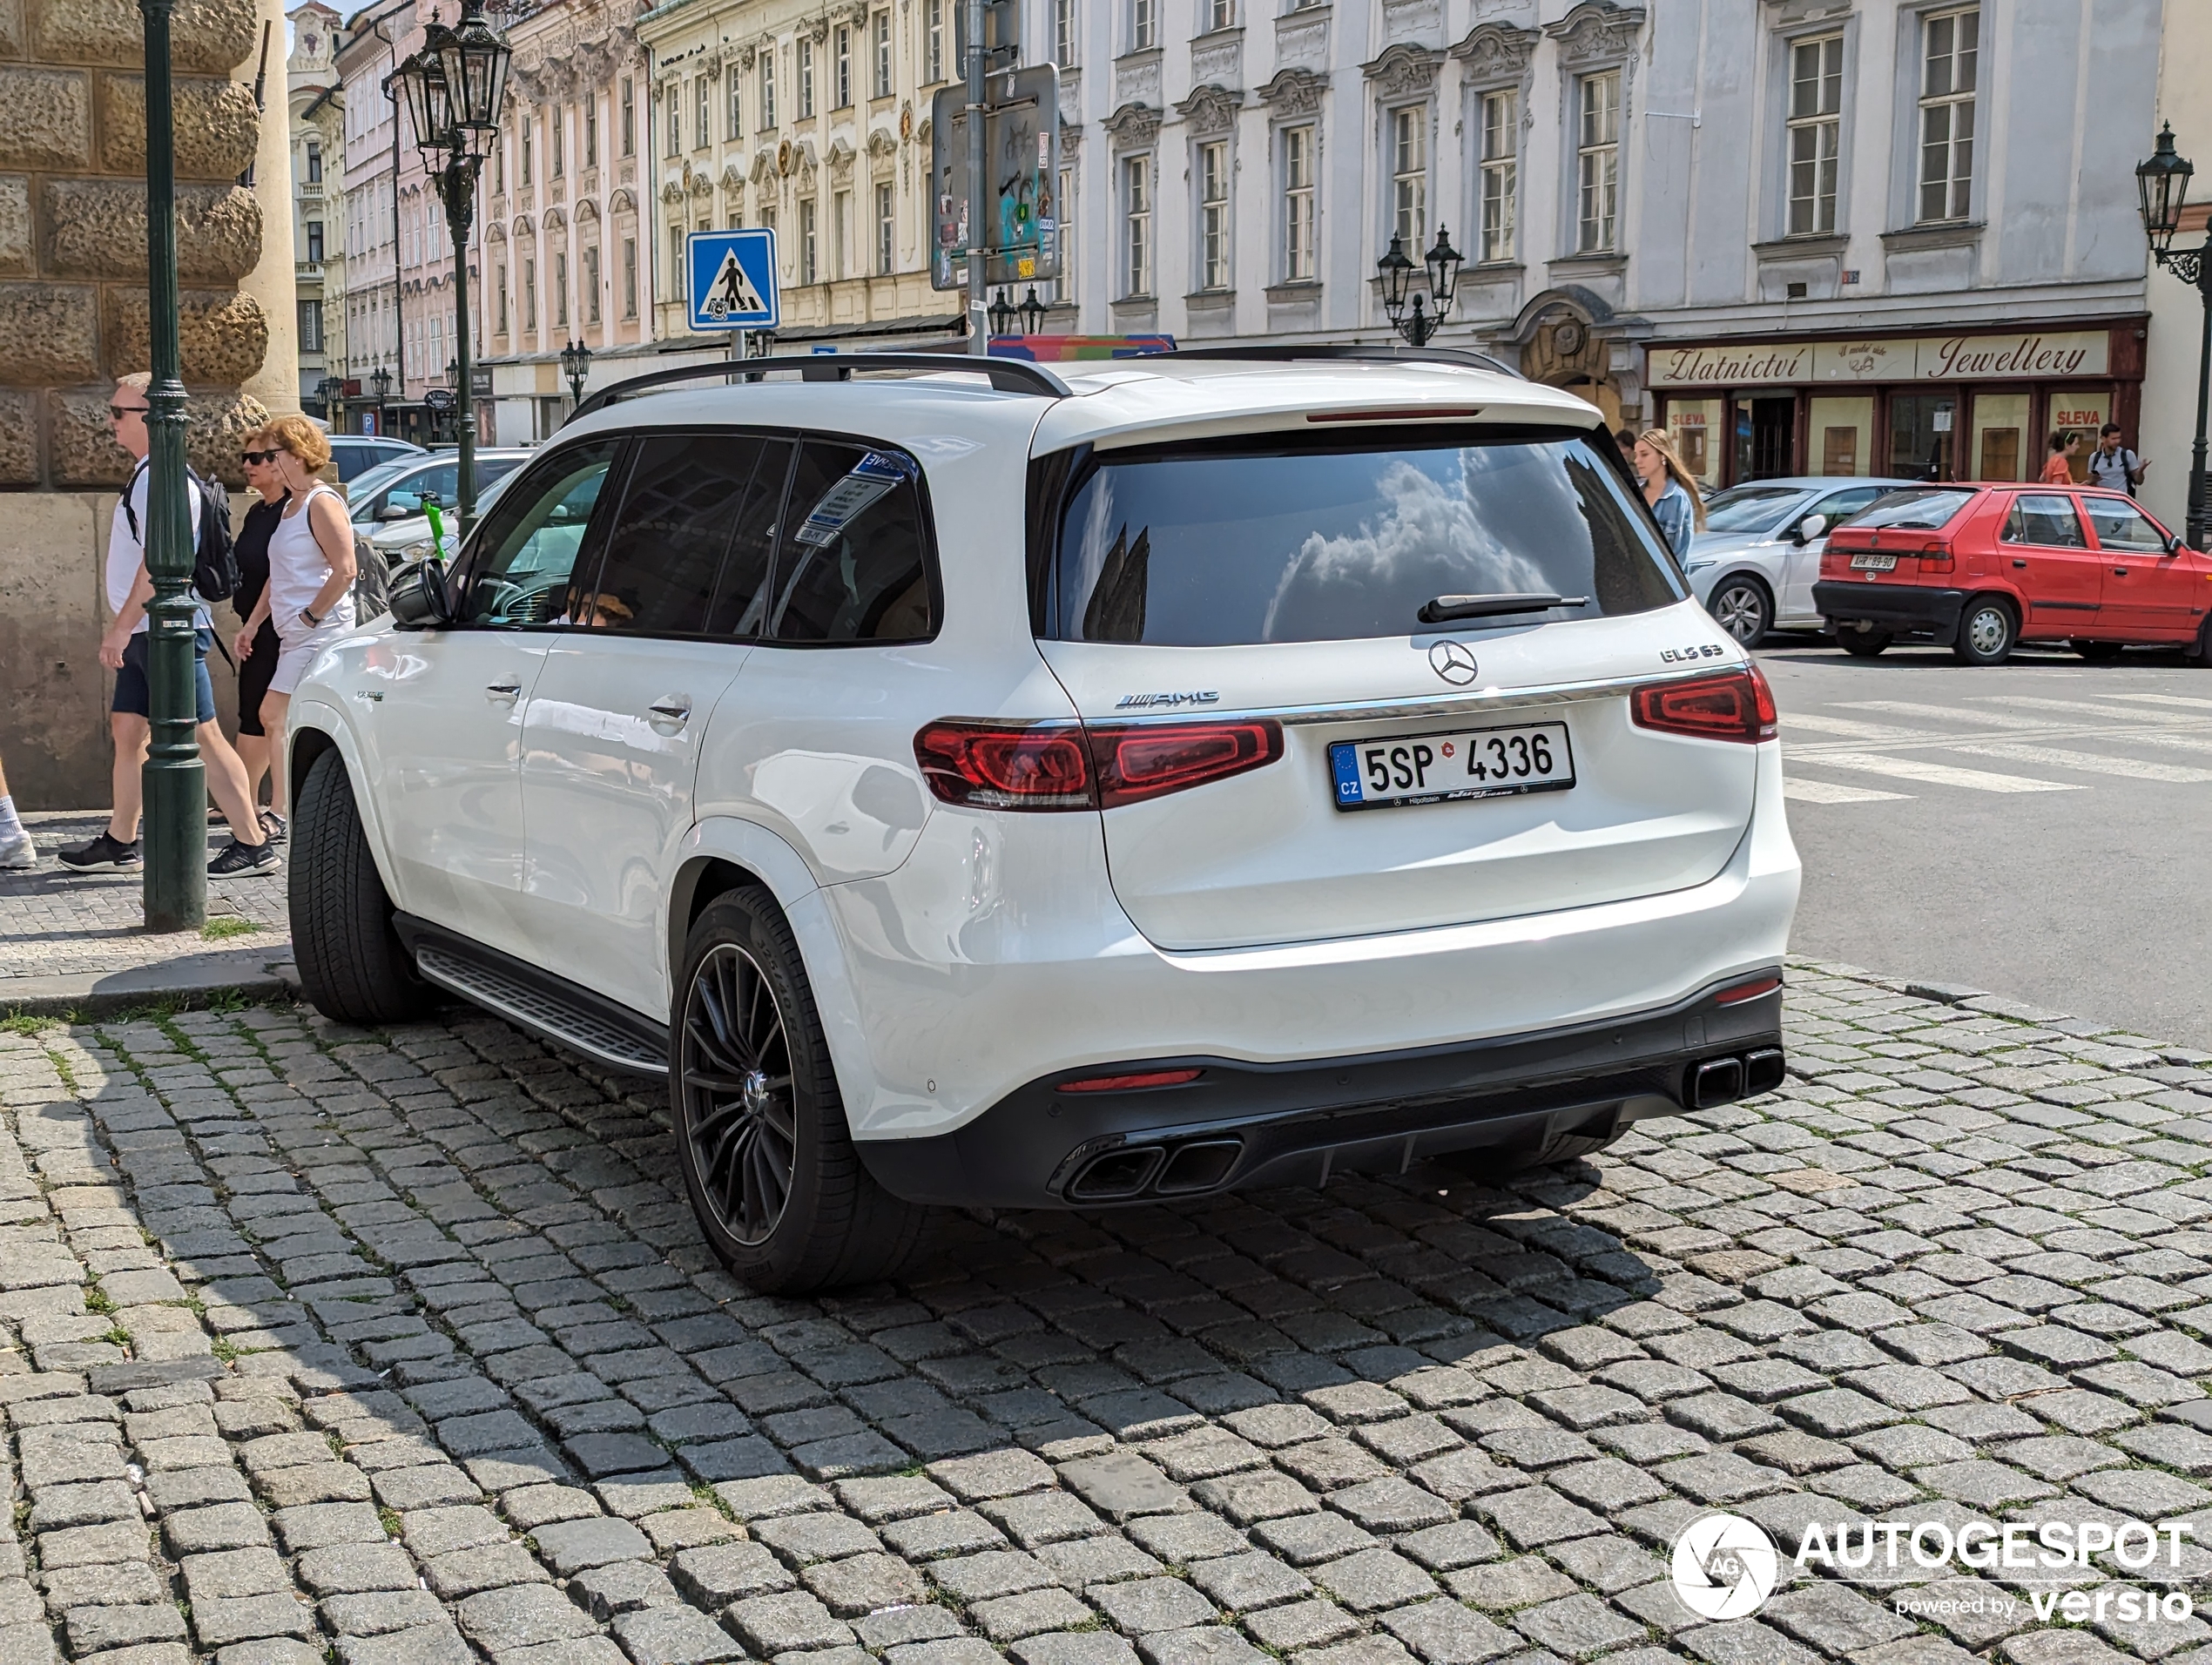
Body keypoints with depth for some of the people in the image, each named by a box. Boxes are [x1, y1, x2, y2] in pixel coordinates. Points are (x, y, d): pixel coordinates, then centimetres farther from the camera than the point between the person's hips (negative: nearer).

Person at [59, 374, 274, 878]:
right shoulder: (148, 476, 17)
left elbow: (159, 561, -23)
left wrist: (121, 627, -22)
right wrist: (125, 629, 23)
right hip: (144, 632, 10)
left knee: (202, 736, -9)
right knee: (127, 729, 13)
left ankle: (253, 845, -6)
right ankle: (120, 841, 22)